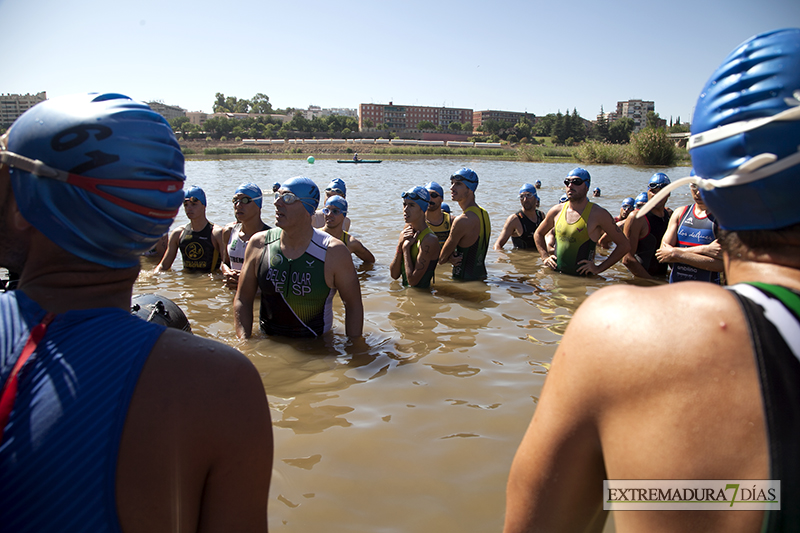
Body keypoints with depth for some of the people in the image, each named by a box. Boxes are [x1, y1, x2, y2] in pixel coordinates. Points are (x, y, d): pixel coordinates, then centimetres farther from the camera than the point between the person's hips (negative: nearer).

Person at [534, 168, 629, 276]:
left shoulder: (598, 214, -4)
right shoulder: (556, 211, 9)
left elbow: (624, 245, 0)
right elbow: (538, 234, 27)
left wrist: (599, 268, -4)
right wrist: (545, 257, 14)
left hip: (582, 278, -3)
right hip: (554, 274, 4)